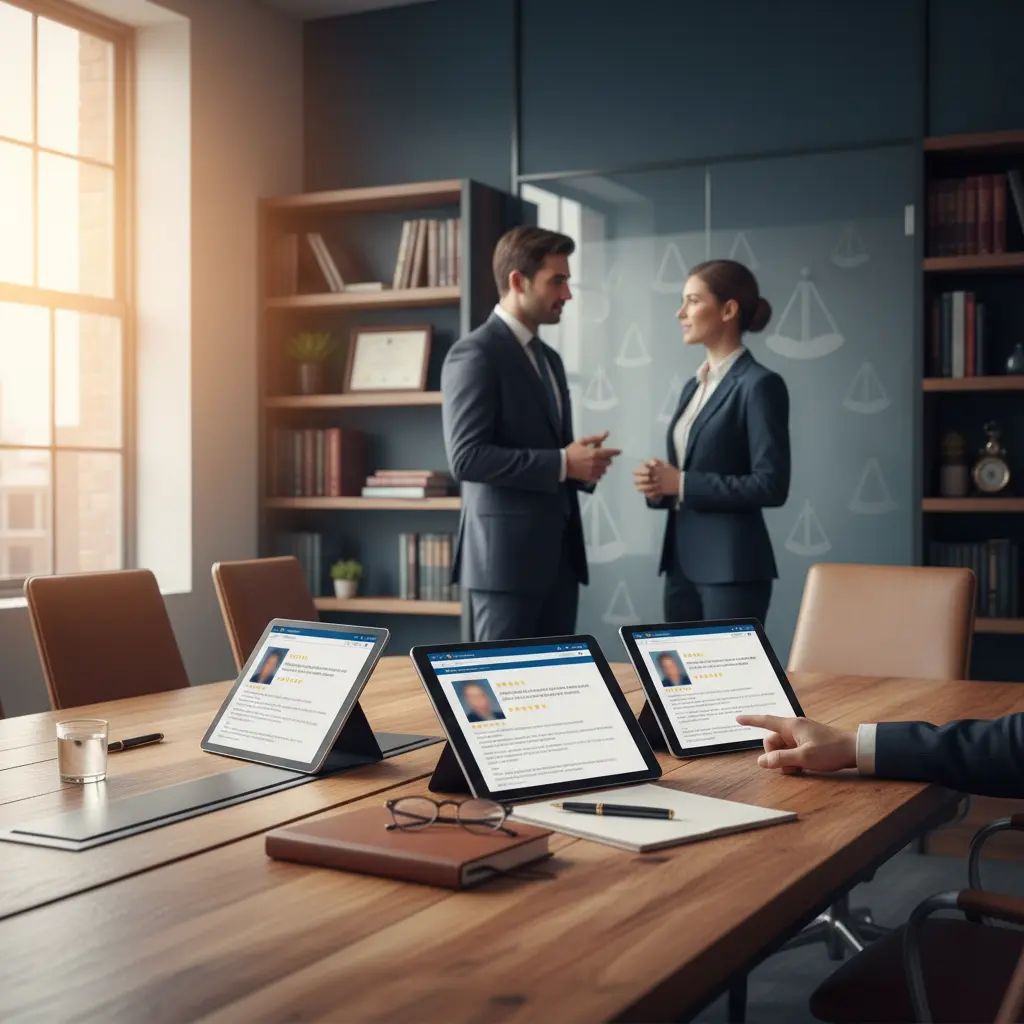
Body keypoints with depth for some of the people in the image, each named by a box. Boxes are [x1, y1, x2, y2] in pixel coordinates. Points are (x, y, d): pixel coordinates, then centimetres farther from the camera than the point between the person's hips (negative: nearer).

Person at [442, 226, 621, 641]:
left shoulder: (548, 358, 18)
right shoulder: (475, 354, -10)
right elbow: (466, 458, -19)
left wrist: (582, 464, 2)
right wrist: (562, 463, -18)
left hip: (557, 552, 9)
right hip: (505, 553, -8)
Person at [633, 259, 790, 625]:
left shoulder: (760, 384, -10)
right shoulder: (693, 386, 15)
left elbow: (771, 485, -17)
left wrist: (682, 484, -16)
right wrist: (658, 484, -2)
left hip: (732, 567, -8)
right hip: (683, 562, 8)